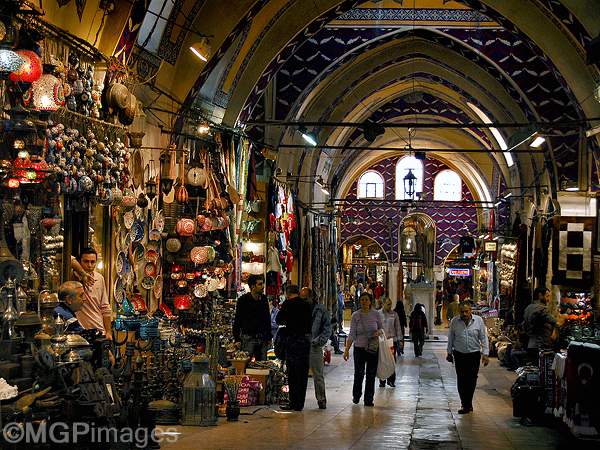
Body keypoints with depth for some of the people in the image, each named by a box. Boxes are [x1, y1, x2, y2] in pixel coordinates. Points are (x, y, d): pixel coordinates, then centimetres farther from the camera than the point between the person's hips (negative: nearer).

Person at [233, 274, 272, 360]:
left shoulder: (264, 299, 9)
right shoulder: (243, 300, -4)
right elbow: (237, 320, -1)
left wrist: (268, 337, 15)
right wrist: (237, 339, -6)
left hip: (262, 339, 4)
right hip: (248, 338, -4)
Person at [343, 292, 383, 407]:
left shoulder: (376, 314, 1)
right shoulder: (355, 316, 0)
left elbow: (382, 328, 11)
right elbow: (352, 334, -1)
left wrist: (378, 333, -13)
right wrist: (347, 349, -9)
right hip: (359, 349, -1)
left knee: (371, 375, 1)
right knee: (358, 374, -2)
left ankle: (368, 399, 11)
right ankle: (356, 395, 22)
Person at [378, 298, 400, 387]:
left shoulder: (394, 314, 6)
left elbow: (397, 327, 9)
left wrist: (399, 339, 5)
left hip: (392, 339, 1)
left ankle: (391, 380, 9)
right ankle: (382, 381, 9)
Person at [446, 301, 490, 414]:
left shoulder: (479, 321, -2)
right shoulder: (454, 321, 0)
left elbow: (483, 338, 3)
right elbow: (451, 338, 9)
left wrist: (485, 354, -3)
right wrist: (449, 353, 12)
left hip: (474, 354, 0)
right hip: (459, 355, 0)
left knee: (472, 380, 3)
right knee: (461, 380, -2)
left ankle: (468, 402, 21)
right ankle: (465, 405, 5)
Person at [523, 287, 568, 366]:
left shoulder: (527, 309, 15)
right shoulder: (541, 309, -14)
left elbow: (524, 327, 26)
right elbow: (557, 324, -23)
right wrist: (564, 317, -2)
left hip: (530, 346, 9)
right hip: (541, 347, -9)